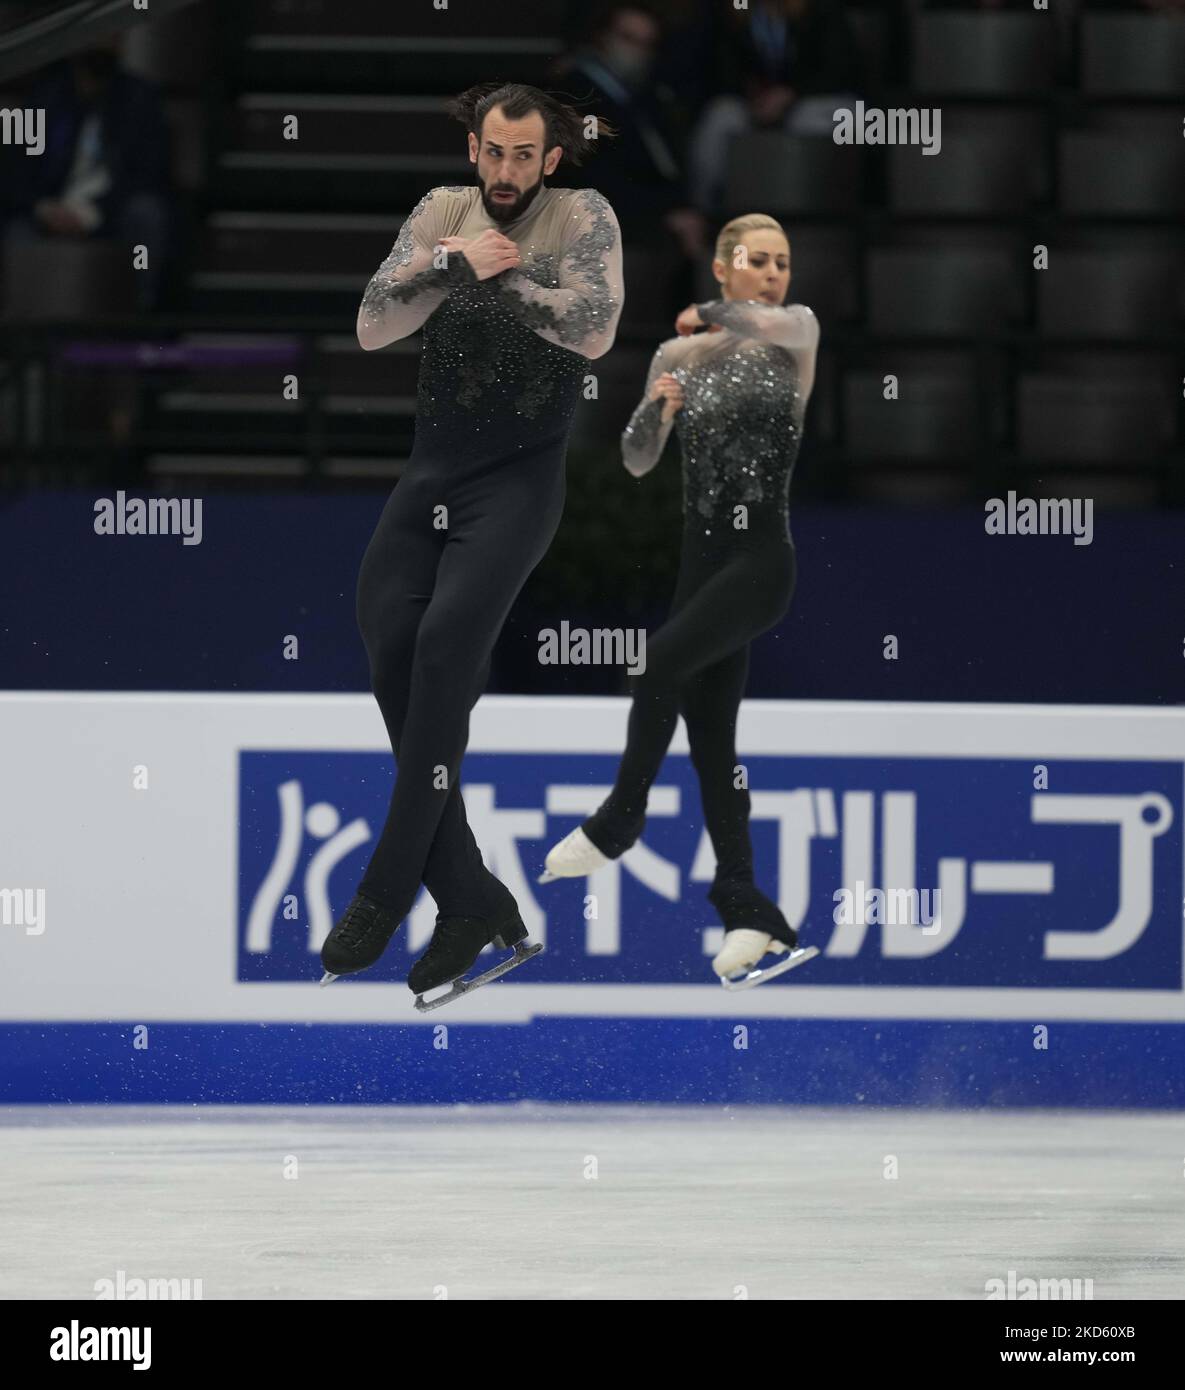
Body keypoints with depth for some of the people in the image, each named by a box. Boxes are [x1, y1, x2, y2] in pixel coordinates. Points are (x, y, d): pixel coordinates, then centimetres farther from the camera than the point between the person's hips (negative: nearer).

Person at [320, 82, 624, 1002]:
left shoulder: (583, 218, -4)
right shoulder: (444, 211, 8)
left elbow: (595, 330, -19)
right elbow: (374, 325, -1)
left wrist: (491, 274, -12)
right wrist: (459, 267, -13)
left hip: (518, 483, -5)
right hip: (429, 473, 5)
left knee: (445, 638, -26)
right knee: (391, 653, -8)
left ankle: (390, 889, -22)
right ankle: (470, 900, -1)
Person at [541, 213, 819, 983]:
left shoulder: (799, 331, 0)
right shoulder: (681, 355, 8)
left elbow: (770, 322, -24)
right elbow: (639, 460, 6)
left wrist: (711, 315, -6)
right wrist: (657, 407, -14)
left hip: (763, 554, -5)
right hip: (701, 552, 5)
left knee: (661, 665, -25)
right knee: (710, 733, 1)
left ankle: (618, 822, -7)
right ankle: (749, 911, 2)